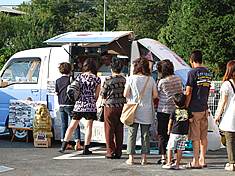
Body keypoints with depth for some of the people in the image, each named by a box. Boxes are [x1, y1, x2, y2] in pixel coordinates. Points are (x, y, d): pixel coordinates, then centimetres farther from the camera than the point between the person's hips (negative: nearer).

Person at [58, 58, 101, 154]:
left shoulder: (79, 76, 3)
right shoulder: (97, 79, 0)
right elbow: (96, 95, 2)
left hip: (79, 104, 2)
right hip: (90, 105, -2)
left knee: (72, 126, 9)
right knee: (88, 127, 3)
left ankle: (63, 146, 9)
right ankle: (86, 149, 1)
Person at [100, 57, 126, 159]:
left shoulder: (108, 80, -13)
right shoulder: (124, 80, 0)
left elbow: (102, 96, -6)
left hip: (110, 106, -4)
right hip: (121, 106, 4)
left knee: (109, 130, 4)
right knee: (119, 130, 10)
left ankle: (110, 153, 5)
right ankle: (118, 152, 13)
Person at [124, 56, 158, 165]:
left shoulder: (131, 79, -5)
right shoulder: (151, 80, -1)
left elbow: (125, 94, -6)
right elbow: (155, 95, -2)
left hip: (133, 111, -1)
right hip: (147, 112, 1)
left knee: (132, 134, 5)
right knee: (145, 135, 7)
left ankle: (131, 158, 6)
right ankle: (144, 158, 8)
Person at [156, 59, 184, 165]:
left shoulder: (162, 82, -13)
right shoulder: (178, 79, 4)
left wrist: (159, 78, 0)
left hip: (164, 110, -5)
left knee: (162, 133, 2)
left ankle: (163, 157, 1)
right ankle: (176, 155, 14)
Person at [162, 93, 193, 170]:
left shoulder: (174, 111, -4)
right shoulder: (187, 110, 1)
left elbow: (170, 122, -1)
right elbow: (191, 120, -1)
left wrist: (169, 131, 12)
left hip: (175, 133, -3)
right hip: (184, 133, 3)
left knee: (170, 148, 5)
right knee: (180, 149, 6)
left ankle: (169, 163, 2)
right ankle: (176, 164, 7)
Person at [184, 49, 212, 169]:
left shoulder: (192, 73, -12)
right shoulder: (208, 73, 11)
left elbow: (188, 93, -13)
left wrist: (185, 108, -8)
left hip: (195, 109, -7)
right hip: (205, 109, 7)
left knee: (195, 137, -3)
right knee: (203, 136, 11)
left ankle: (195, 163, 0)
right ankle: (202, 160, 17)